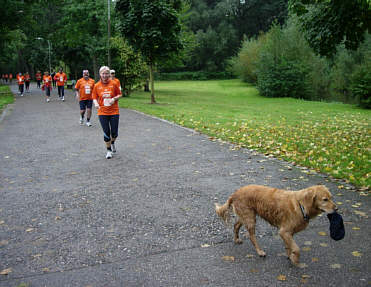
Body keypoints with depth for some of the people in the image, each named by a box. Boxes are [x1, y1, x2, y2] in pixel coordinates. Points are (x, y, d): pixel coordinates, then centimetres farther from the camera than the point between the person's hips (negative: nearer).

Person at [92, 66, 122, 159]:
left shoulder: (114, 84, -2)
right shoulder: (97, 86, 1)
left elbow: (119, 94, 6)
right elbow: (94, 97, 8)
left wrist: (114, 98, -14)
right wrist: (96, 103, -13)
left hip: (114, 112, 0)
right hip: (102, 112, 0)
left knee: (114, 133, 1)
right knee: (106, 132, 1)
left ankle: (113, 142, 36)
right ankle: (109, 150, 20)